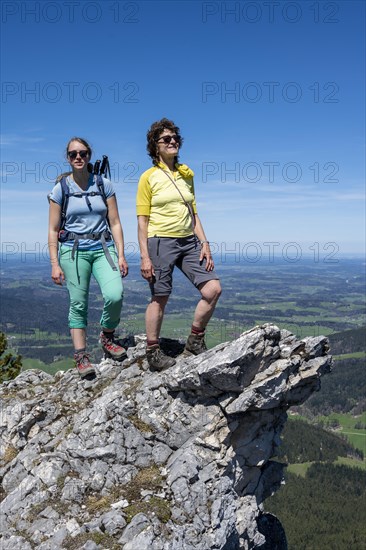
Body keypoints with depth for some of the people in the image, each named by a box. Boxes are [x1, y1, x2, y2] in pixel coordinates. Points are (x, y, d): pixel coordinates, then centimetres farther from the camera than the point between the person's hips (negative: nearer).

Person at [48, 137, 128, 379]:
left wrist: (121, 255, -1)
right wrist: (55, 264, -2)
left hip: (103, 248, 1)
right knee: (78, 304, -3)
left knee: (115, 295, -17)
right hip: (74, 251, -1)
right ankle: (81, 357, 7)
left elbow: (115, 223, 6)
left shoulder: (104, 185, 6)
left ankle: (107, 336, 10)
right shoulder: (60, 189, 3)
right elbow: (53, 230, 4)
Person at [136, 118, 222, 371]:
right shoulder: (149, 177, -2)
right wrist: (145, 256, -11)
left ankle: (195, 342, 12)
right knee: (160, 299, 0)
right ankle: (153, 352, 15)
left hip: (189, 242, 5)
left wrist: (204, 243, 6)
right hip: (161, 242, -5)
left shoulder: (186, 174, 14)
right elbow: (143, 220, -5)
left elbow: (193, 214, 16)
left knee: (213, 288, -4)